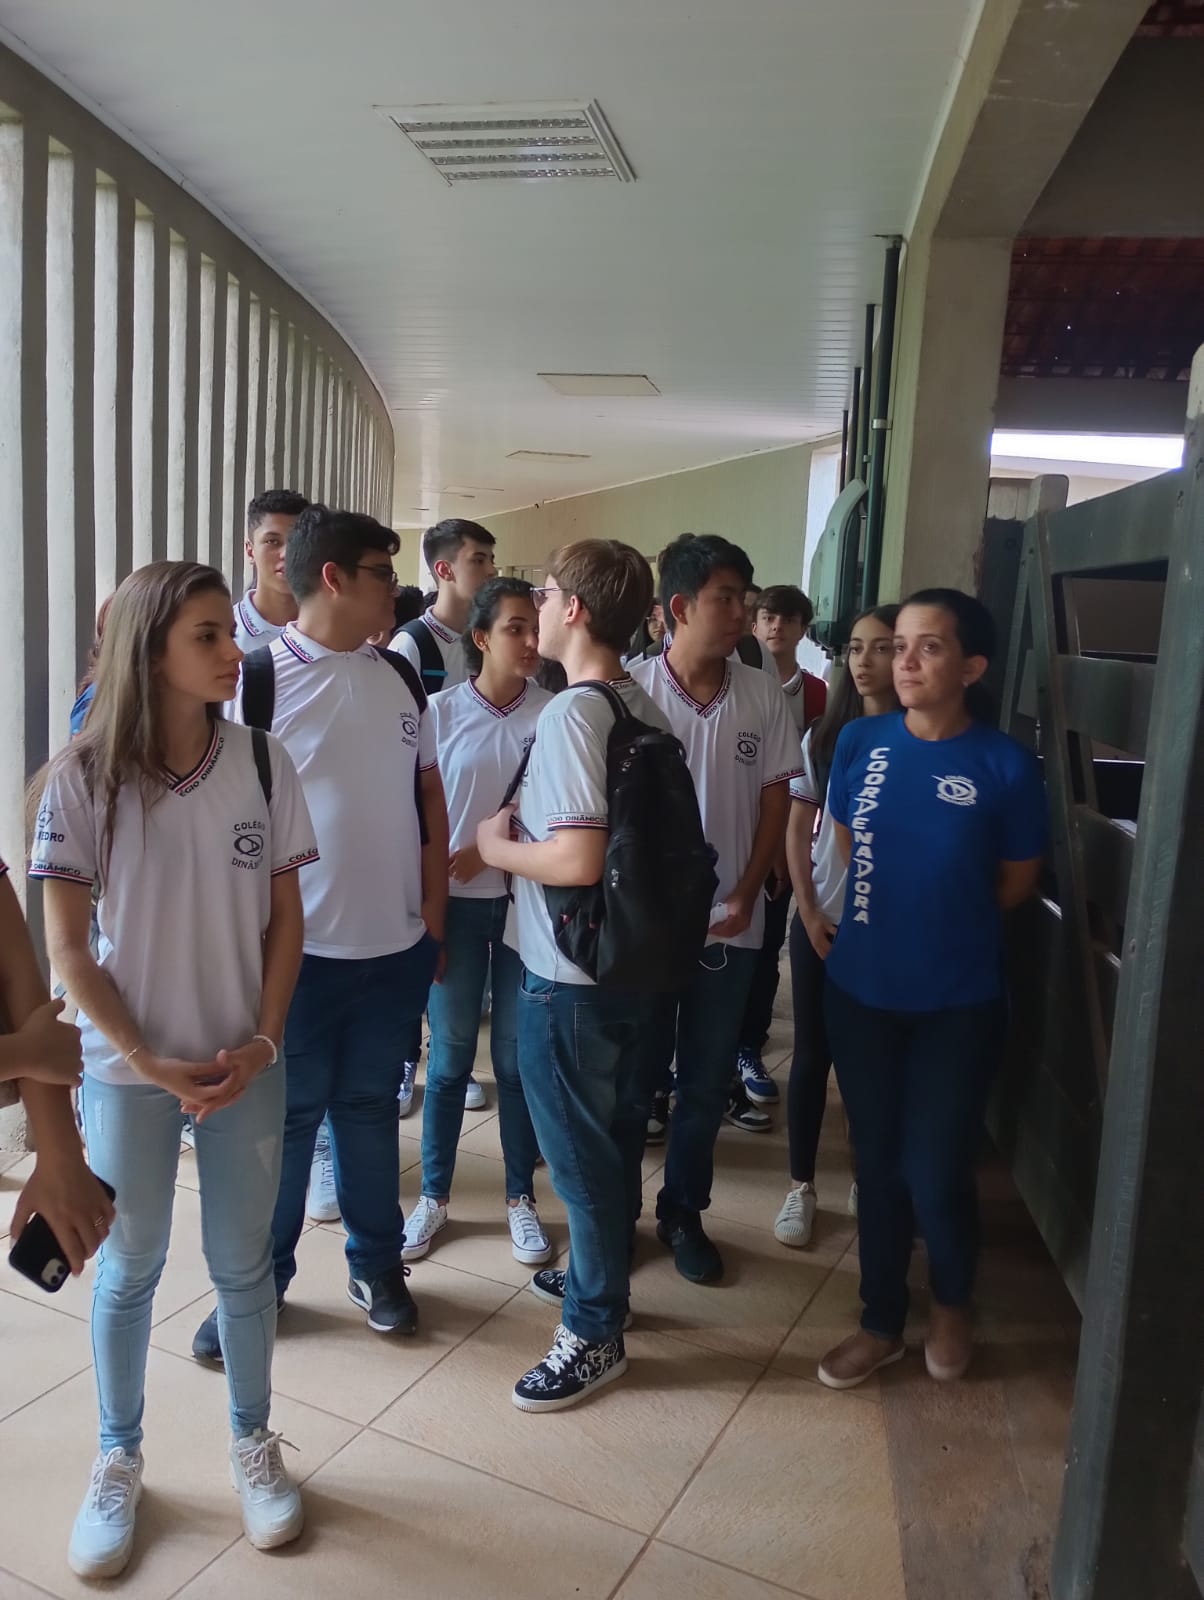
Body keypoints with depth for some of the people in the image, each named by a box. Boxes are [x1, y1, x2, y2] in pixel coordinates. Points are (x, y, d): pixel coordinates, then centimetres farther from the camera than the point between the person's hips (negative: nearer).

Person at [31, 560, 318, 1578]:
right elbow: (69, 946, -7)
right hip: (129, 1068, -1)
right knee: (128, 1270, 15)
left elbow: (284, 921, 0)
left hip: (247, 1064, 1)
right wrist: (148, 1061, -11)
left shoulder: (262, 764, -6)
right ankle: (119, 1461, 37)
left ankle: (253, 1444, 36)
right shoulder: (85, 778, -11)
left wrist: (262, 1042, -8)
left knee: (243, 1263, 14)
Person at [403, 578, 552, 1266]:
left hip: (525, 900, 0)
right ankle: (434, 1196, 26)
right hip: (454, 901, 0)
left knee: (518, 1054, 9)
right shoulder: (441, 710, -3)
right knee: (449, 1054, 9)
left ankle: (522, 1196, 26)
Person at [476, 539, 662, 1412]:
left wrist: (498, 847, -12)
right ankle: (604, 1275, 41)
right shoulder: (644, 708, 5)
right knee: (616, 1136, 22)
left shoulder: (570, 714, -22)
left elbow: (578, 859, -29)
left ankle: (595, 1332, 21)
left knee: (580, 1150, 6)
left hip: (569, 977, -9)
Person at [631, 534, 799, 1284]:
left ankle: (684, 1211, 33)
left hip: (730, 922, 3)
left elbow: (776, 798, 3)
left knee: (707, 1081, 14)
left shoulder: (763, 694, -3)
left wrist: (746, 895, -4)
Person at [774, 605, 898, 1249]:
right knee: (812, 1052, 8)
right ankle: (801, 1186, 21)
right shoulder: (825, 737, 3)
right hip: (820, 920, 2)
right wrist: (810, 912, -3)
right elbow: (797, 832, 5)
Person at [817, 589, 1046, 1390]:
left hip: (958, 1003, -3)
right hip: (861, 991, 3)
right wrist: (885, 920, 7)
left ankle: (953, 1302, 37)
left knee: (937, 1174, 4)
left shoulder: (1005, 765, -14)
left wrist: (943, 927, 4)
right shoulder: (860, 743, -4)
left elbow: (1018, 882, 0)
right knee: (877, 1163, 14)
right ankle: (882, 1323, 35)